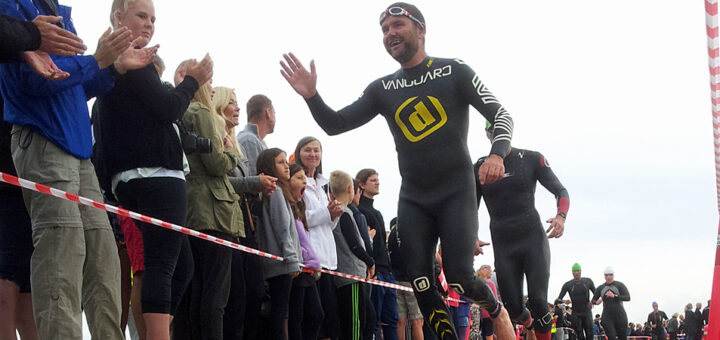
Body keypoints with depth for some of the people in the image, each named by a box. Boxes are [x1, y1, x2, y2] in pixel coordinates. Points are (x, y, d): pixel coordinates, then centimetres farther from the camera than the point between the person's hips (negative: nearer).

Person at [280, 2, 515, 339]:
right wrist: (311, 96, -14)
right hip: (413, 198, 4)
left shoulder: (453, 72, -2)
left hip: (456, 192, -4)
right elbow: (335, 124, 6)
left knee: (460, 278, -15)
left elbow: (500, 115, -3)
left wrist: (497, 153, -23)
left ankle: (497, 311, 17)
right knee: (421, 285, -7)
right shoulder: (383, 89, 8)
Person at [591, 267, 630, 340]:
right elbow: (593, 300, 18)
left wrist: (614, 296, -26)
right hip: (607, 317, 1)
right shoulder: (600, 288, 9)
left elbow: (627, 297, -12)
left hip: (620, 316, -1)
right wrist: (596, 302, -8)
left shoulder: (620, 285, -1)